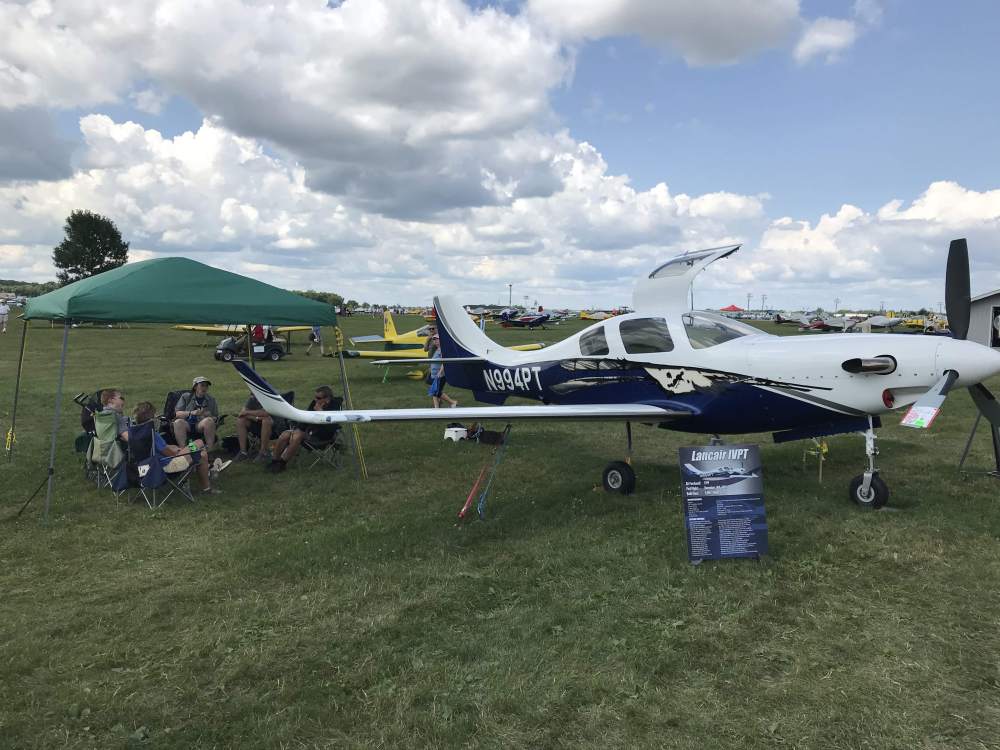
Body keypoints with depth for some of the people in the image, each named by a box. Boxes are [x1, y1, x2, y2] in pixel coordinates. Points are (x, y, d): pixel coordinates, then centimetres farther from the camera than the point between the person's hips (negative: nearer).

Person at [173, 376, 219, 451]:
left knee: (209, 420, -34)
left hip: (201, 425, 0)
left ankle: (210, 449, -35)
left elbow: (215, 418, 14)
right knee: (178, 422, -34)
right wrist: (192, 413, -14)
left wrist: (208, 416, -10)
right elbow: (177, 414, 3)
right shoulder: (185, 397, 15)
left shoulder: (211, 400, 19)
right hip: (187, 424, 0)